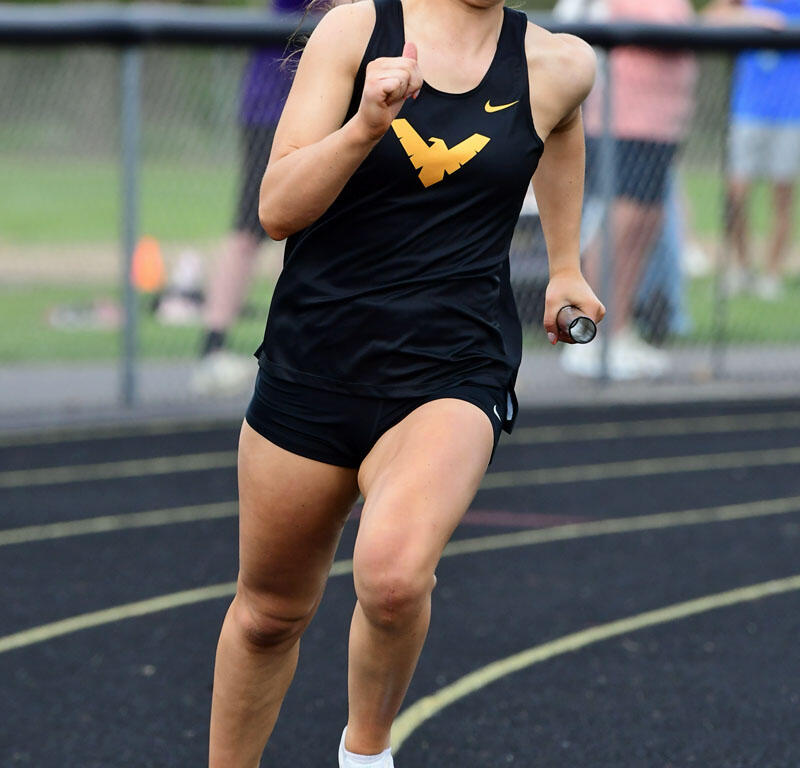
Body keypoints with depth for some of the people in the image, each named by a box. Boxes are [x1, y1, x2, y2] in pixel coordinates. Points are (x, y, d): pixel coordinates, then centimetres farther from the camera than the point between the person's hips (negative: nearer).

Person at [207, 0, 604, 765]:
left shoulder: (556, 66, 1)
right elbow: (277, 209, -11)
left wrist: (565, 264, 33)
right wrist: (366, 125, -27)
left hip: (450, 378, -1)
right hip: (311, 364, 1)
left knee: (393, 574, -28)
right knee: (268, 613, 13)